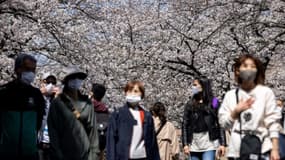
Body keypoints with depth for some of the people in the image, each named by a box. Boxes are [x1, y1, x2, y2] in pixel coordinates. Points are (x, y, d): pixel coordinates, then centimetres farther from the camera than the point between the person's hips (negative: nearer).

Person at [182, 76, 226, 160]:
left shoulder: (213, 103, 4)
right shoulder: (190, 105, 11)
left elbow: (220, 124, 1)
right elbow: (185, 125, 7)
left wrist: (222, 144, -6)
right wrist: (185, 144, -1)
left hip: (209, 142, -3)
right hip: (194, 144, 3)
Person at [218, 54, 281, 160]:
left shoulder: (266, 92, 2)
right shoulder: (230, 95, 9)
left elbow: (272, 123, -1)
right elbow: (224, 123, 10)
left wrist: (275, 149, -7)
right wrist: (236, 111, -6)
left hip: (262, 150, -2)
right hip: (237, 151, 3)